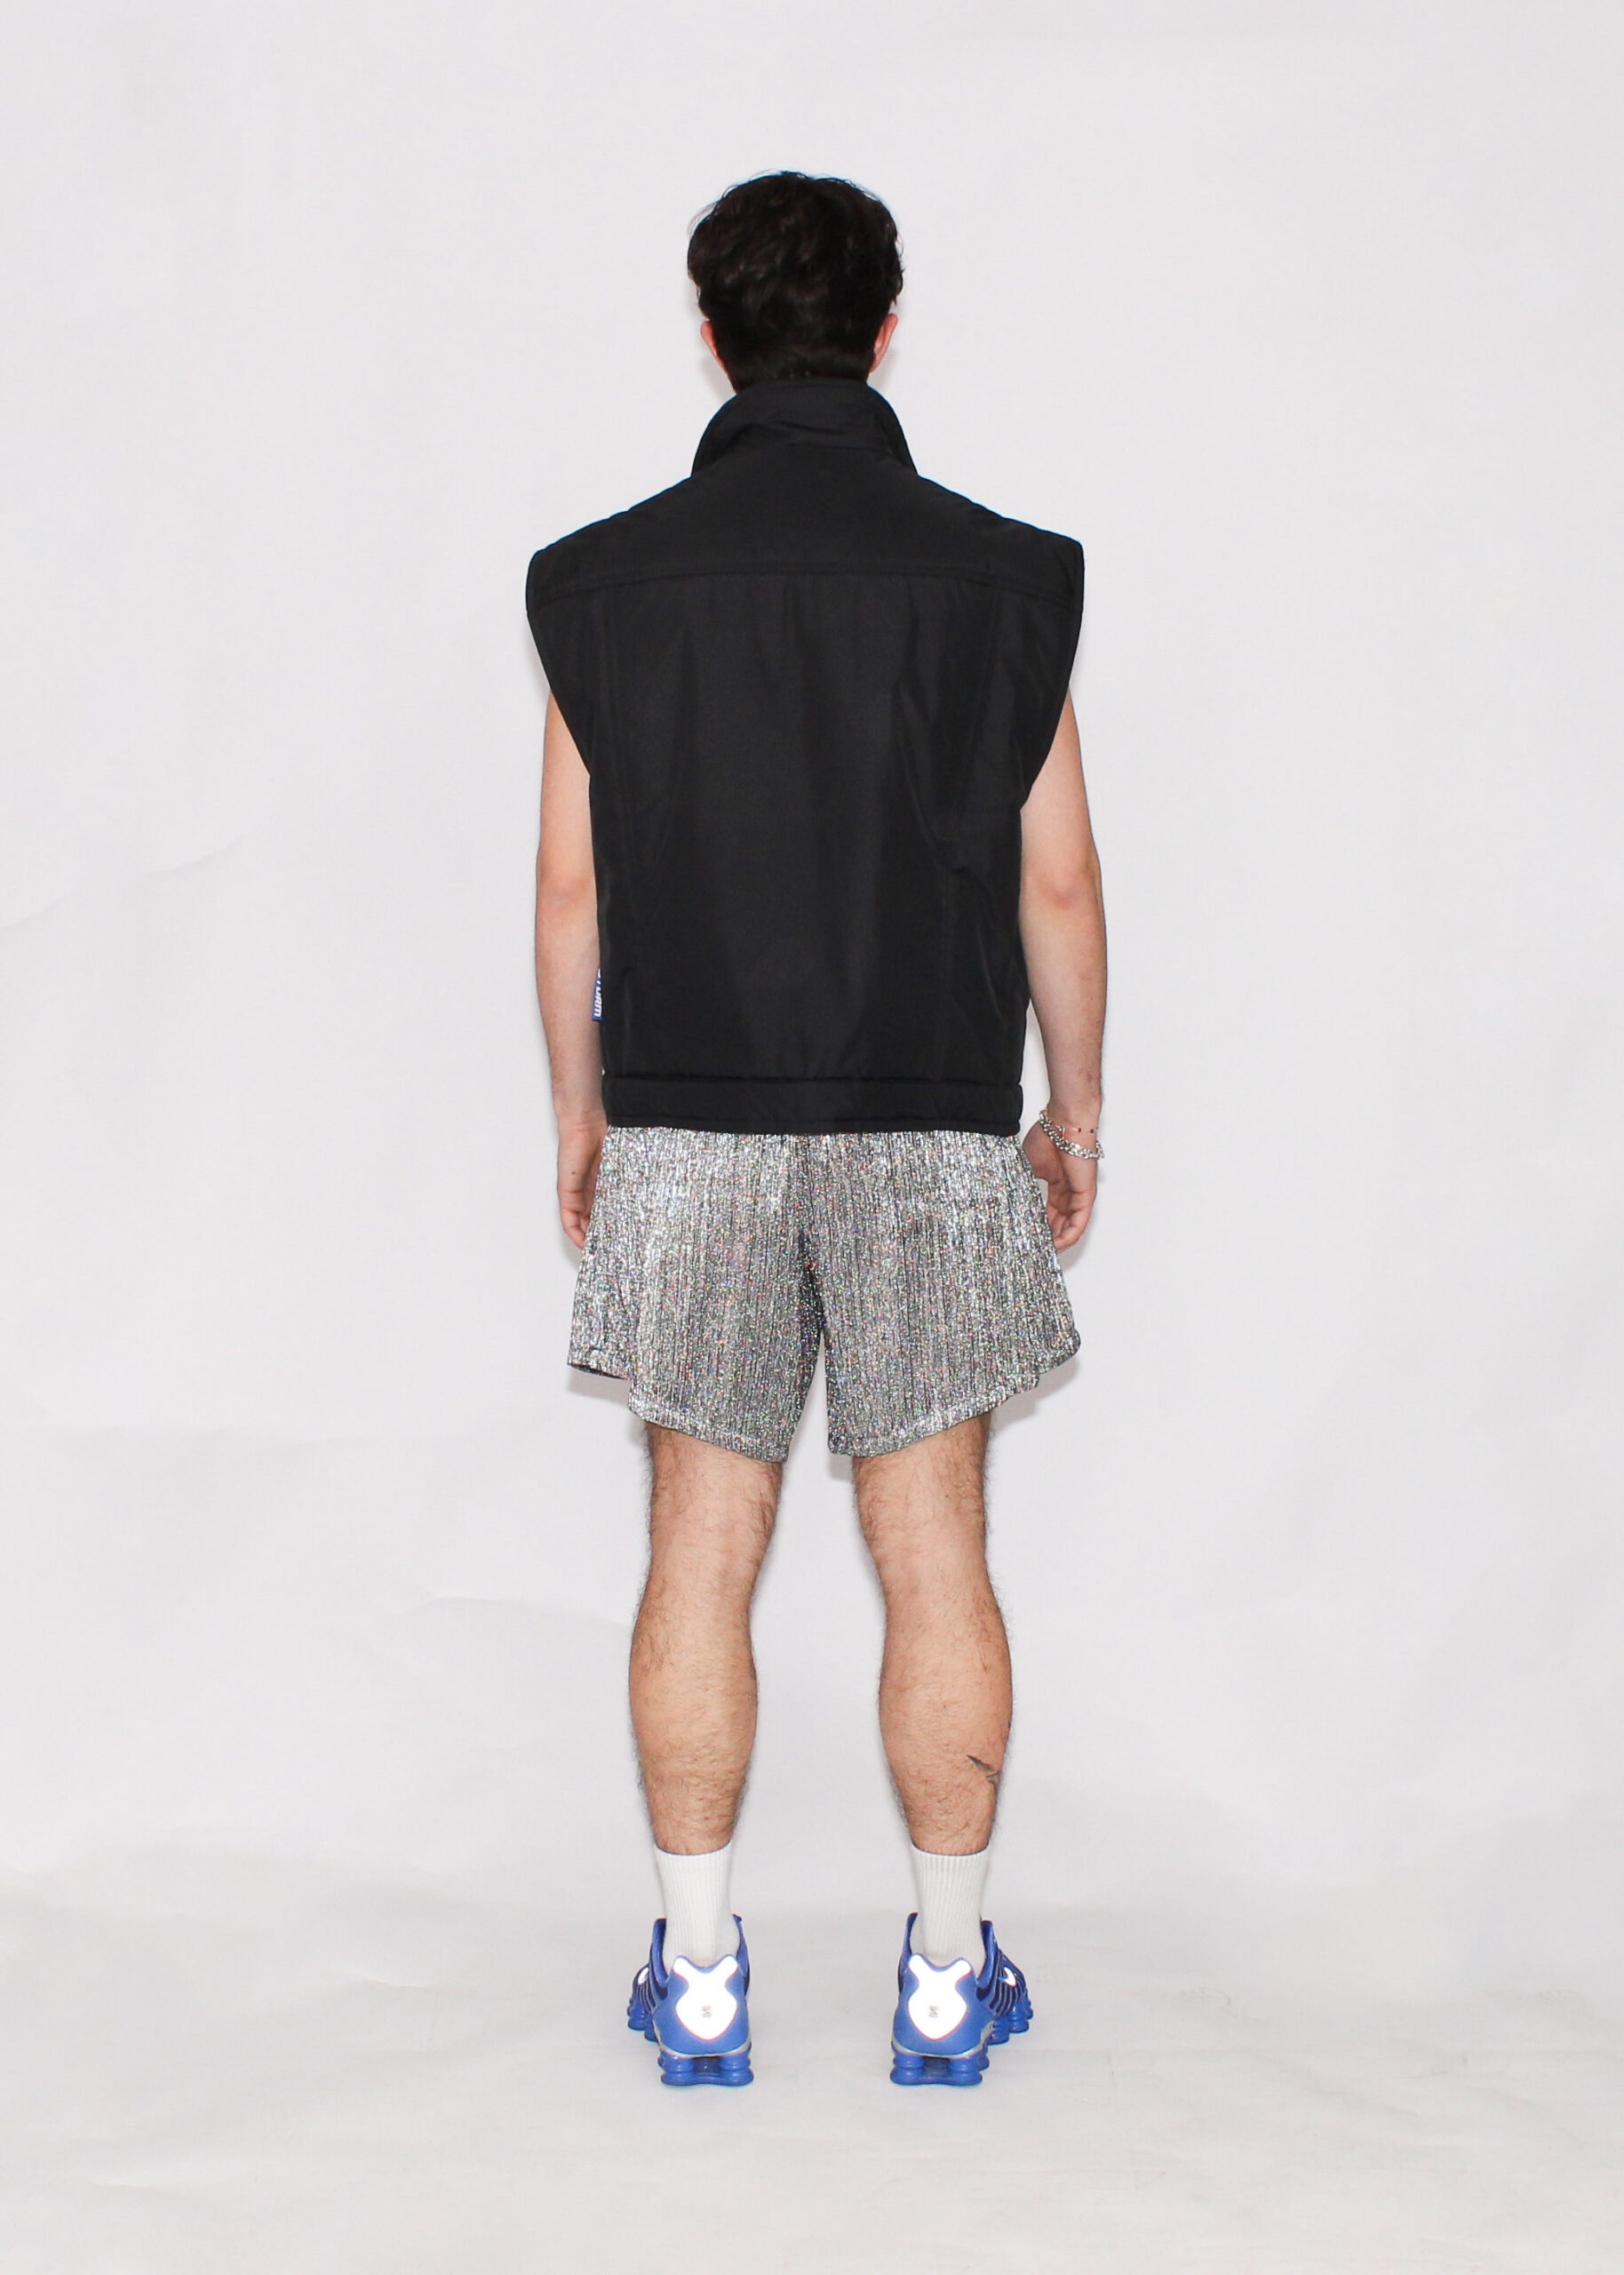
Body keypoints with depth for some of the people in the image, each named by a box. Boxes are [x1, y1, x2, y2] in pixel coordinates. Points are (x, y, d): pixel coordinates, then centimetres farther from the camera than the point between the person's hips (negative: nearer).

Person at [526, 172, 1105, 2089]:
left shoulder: (604, 582, -1)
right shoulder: (1003, 578, -3)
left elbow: (570, 891, 2)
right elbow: (1058, 887, -1)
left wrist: (581, 1115, 14)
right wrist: (1076, 1108, 13)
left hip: (687, 1137, 1)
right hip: (930, 1138, 0)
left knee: (702, 1550, 8)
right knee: (933, 1558, 7)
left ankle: (698, 1980, 14)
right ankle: (948, 1980, 15)